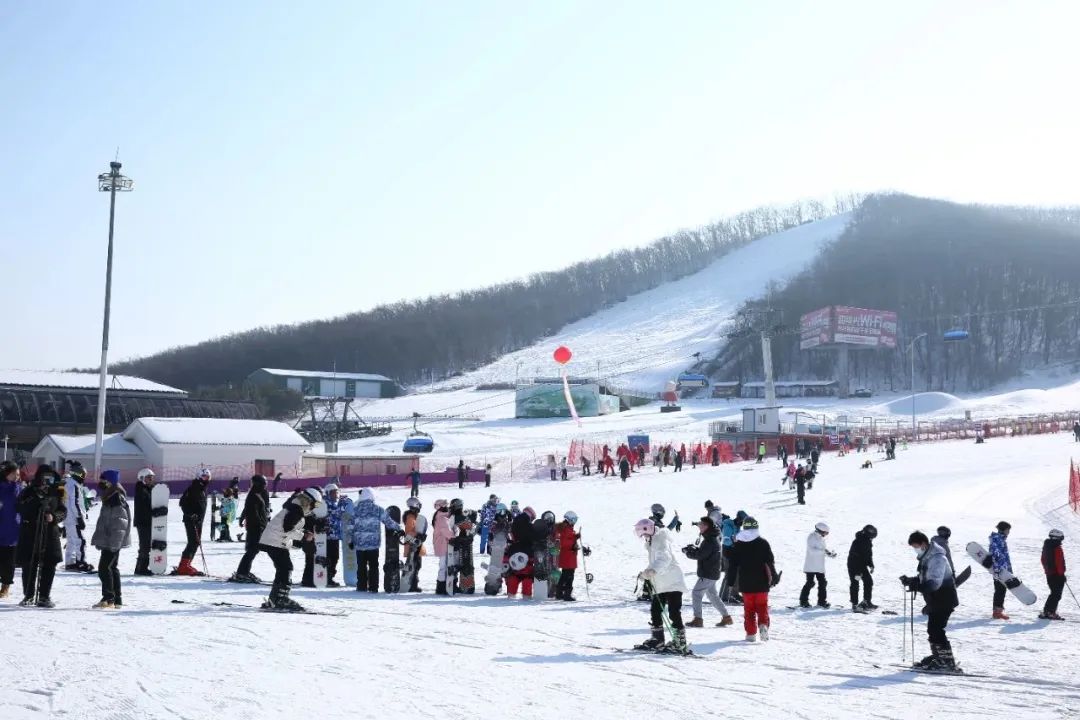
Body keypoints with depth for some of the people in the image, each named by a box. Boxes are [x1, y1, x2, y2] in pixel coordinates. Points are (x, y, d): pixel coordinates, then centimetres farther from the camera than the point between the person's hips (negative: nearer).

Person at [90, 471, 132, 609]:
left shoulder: (117, 501, -17)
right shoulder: (109, 500, 15)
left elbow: (119, 524, -22)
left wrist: (113, 543, -25)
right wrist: (100, 540, 24)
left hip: (112, 542, -11)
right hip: (109, 542, 11)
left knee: (104, 568, -13)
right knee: (112, 568, 13)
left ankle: (109, 599, -13)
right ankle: (117, 600, 19)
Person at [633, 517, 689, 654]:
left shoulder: (661, 541, -15)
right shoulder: (653, 542, 17)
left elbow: (664, 559, -35)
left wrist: (653, 570, -49)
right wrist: (645, 573, 26)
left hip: (672, 583, -11)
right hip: (660, 585, 11)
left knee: (674, 613, -11)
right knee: (655, 611, 15)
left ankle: (680, 643, -10)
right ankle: (657, 640, 28)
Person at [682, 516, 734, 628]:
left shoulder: (710, 541, -21)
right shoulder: (710, 538, 13)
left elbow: (699, 555, -23)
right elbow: (701, 551, 19)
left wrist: (687, 552, -7)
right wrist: (691, 548, 2)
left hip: (708, 574, -10)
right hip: (711, 573, 10)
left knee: (696, 593, -5)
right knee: (712, 595, 17)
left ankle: (698, 619, -4)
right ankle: (726, 617, 21)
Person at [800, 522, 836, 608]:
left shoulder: (821, 538, 13)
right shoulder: (811, 537, -13)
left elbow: (824, 548, 18)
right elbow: (812, 550, -23)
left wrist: (830, 554, -2)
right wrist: (824, 550, -30)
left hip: (820, 566, 8)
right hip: (811, 566, -8)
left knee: (822, 583, 9)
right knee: (810, 583, -7)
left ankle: (822, 601, 18)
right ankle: (803, 601, 4)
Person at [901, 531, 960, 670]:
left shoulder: (937, 558, -21)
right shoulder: (926, 558, 11)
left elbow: (935, 582, -31)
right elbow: (923, 578, 19)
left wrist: (917, 587, -43)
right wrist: (910, 580, 1)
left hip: (944, 600, -10)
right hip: (935, 601, 10)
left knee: (936, 630, -12)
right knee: (932, 629, 16)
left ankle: (948, 661, -7)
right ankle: (937, 656, 28)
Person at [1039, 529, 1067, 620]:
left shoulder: (1046, 546, 10)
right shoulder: (1057, 548, -17)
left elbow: (1043, 560, 18)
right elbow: (1059, 563, -18)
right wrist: (1061, 573, -12)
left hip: (1049, 574, 9)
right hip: (1057, 575, -9)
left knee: (1054, 593, 17)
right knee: (1057, 595, -3)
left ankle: (1046, 611, 16)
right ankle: (1050, 612, -8)